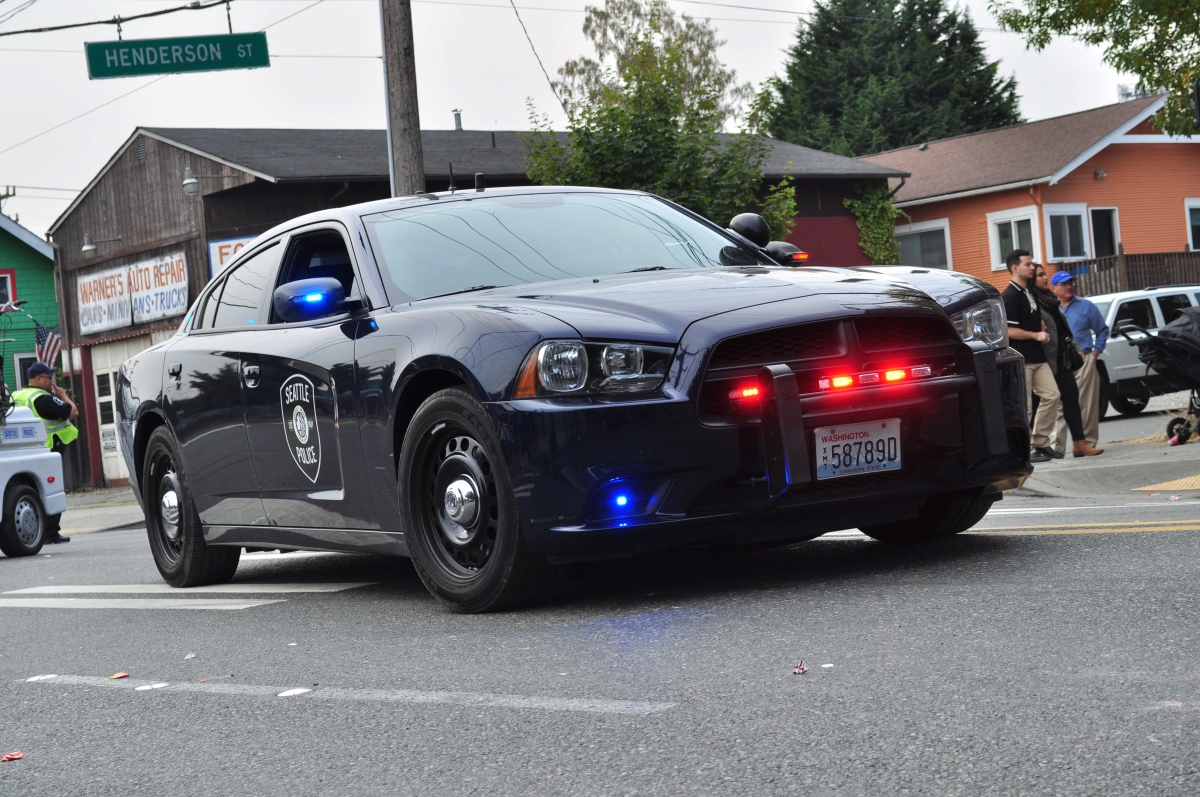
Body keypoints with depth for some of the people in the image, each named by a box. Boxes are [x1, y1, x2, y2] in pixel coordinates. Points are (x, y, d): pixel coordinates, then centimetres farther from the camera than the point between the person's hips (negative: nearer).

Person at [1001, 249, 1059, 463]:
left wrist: (1042, 329, 10)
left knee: (1051, 395, 2)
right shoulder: (1009, 297, -13)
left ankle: (1041, 443, 9)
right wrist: (1037, 335, -12)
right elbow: (1010, 331, -19)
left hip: (1037, 357, 9)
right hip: (1021, 360, -9)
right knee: (1023, 407, -4)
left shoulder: (1029, 293, 16)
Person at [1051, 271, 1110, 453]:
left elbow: (1102, 330, 11)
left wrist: (1095, 351, 2)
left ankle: (1088, 441, 7)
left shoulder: (1086, 306, 7)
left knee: (1087, 404, 0)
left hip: (1083, 361, -1)